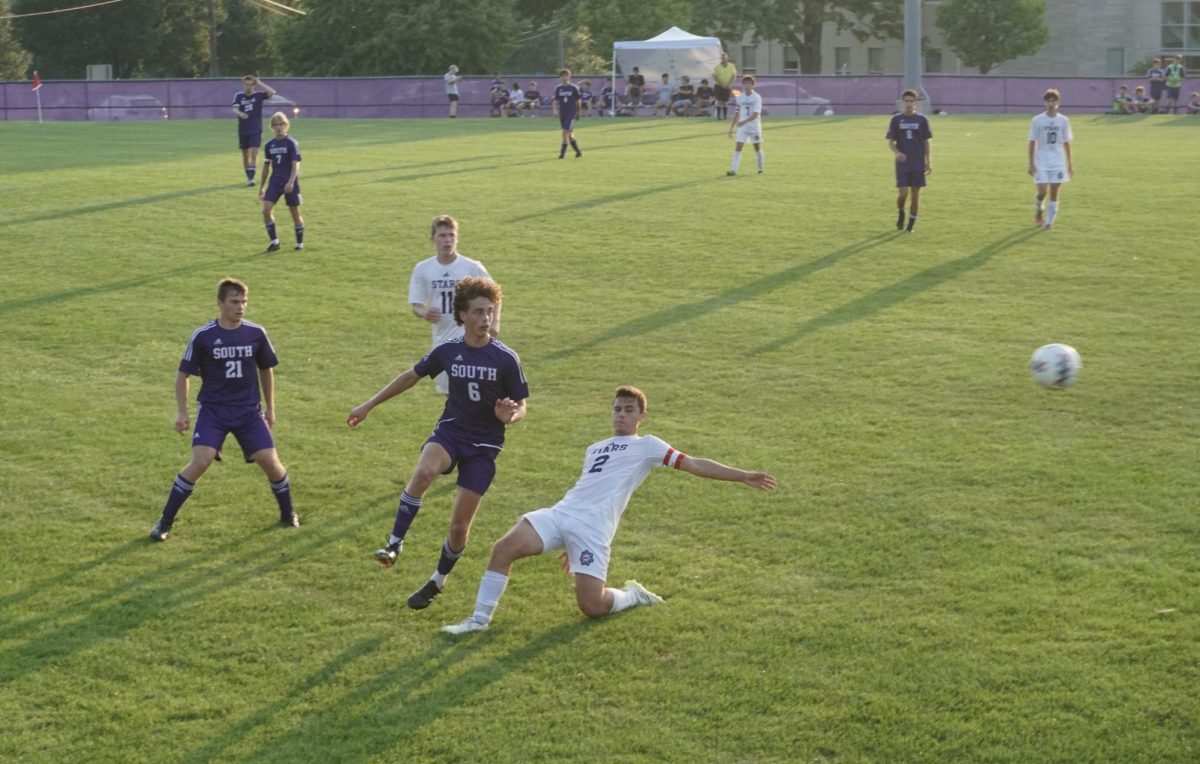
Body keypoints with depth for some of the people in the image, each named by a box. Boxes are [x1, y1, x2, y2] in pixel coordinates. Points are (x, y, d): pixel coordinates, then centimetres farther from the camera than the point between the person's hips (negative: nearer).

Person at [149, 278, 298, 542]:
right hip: (213, 411, -2)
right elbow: (183, 375, 1)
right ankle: (165, 522, -5)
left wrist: (270, 408, 16)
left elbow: (266, 370, 13)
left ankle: (288, 515, 20)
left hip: (249, 411, 2)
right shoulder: (202, 336, -9)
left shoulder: (256, 333, -2)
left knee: (270, 461, -7)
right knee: (200, 462, -18)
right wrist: (182, 412, -5)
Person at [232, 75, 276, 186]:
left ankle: (251, 178, -16)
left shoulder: (258, 95, -1)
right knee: (245, 154, 10)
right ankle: (248, 177, 23)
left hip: (256, 130, -2)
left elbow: (272, 92, -15)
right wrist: (240, 114, -37)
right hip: (243, 130, 2)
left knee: (254, 152, -15)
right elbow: (235, 109, -15)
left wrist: (260, 83, -12)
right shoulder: (239, 96, 0)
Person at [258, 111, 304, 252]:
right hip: (275, 182, 4)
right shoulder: (269, 145, 7)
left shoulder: (291, 143, -7)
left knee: (295, 213, 4)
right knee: (266, 210, -11)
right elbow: (266, 166, 15)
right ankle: (274, 242, -1)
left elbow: (295, 165, -13)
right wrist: (261, 187, 17)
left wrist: (291, 182, -26)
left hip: (290, 184, -4)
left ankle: (300, 243, 19)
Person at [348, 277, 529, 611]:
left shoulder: (506, 359, -11)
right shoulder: (448, 351, -4)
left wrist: (510, 416, -28)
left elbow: (521, 408, -3)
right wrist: (369, 405, 16)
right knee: (423, 472, -35)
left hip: (484, 445, -1)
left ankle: (437, 582, 26)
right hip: (450, 430, 1)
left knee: (459, 526, 0)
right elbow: (411, 376, 12)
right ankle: (394, 543, -23)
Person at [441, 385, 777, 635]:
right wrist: (571, 544, 31)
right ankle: (480, 619, -7)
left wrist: (743, 476, -3)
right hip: (559, 514, 5)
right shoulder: (594, 449, 26)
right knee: (503, 548, -17)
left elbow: (694, 464, 4)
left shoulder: (647, 446, 9)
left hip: (593, 529, -5)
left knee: (592, 607, -13)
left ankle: (632, 595, 20)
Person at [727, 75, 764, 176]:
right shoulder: (739, 98, 4)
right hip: (742, 127, 3)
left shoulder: (757, 97, -9)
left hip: (754, 127, -3)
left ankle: (760, 168, 27)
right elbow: (737, 114, 11)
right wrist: (731, 129, 10)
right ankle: (733, 169, -14)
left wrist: (744, 121, -34)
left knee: (757, 147, 10)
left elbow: (755, 114, -20)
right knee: (738, 147, -9)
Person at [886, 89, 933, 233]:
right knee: (903, 193, -10)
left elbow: (926, 142, 7)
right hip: (902, 164, -1)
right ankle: (901, 213, 20)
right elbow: (890, 141, 2)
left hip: (918, 164, 1)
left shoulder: (922, 120, 3)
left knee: (916, 194, 2)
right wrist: (896, 152, -19)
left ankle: (911, 224, 15)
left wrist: (929, 162, 2)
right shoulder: (896, 120, 2)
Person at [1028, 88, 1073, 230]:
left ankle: (1049, 221, 8)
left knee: (1054, 192, 0)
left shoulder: (1063, 121, 2)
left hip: (1058, 162, 2)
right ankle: (1039, 210, 22)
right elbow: (1032, 142, -1)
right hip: (1041, 162, -2)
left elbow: (1066, 143, 8)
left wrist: (1069, 164, 7)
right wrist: (1031, 163, -5)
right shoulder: (1037, 120, -3)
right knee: (1042, 191, -9)